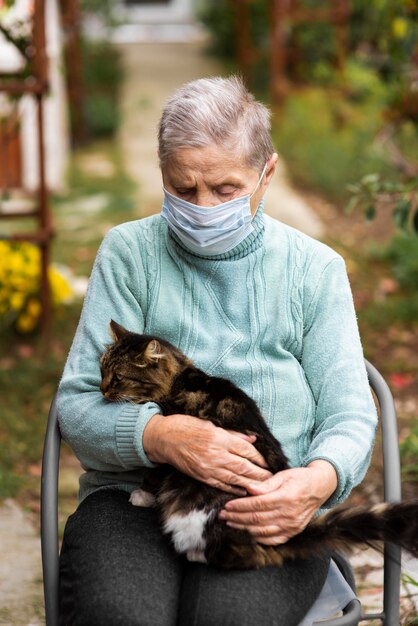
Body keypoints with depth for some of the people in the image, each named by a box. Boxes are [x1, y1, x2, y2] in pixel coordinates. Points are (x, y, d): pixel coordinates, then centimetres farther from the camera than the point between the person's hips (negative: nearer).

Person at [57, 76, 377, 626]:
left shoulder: (315, 270, 9)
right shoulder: (128, 254, 7)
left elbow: (349, 416, 5)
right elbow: (79, 404, 0)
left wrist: (318, 480, -19)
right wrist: (161, 436, -22)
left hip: (269, 513, 0)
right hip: (134, 497, 1)